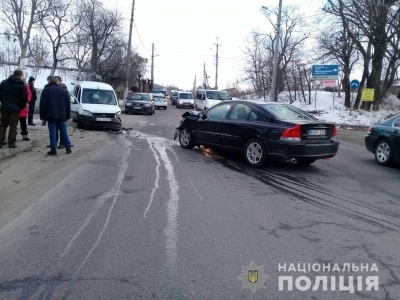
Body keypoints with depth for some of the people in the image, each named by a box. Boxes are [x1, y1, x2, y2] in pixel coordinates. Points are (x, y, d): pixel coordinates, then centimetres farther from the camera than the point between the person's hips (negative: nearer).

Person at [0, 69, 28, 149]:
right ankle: (11, 143, 0)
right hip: (15, 108, -4)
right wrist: (21, 107, 4)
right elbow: (24, 98, -10)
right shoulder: (22, 85, -5)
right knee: (13, 126, 1)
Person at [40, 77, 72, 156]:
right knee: (64, 132, 12)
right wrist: (67, 116, 12)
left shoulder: (46, 90, 3)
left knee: (52, 132, -1)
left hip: (51, 115, -3)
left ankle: (53, 150, -3)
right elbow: (68, 104, 11)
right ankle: (68, 148, 13)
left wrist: (42, 116, 1)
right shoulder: (64, 91, 13)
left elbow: (42, 104, -2)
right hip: (62, 115, 3)